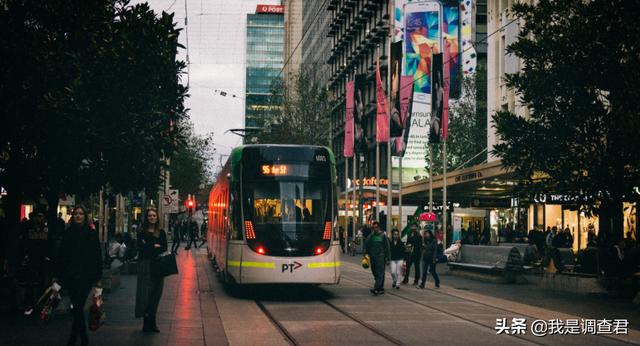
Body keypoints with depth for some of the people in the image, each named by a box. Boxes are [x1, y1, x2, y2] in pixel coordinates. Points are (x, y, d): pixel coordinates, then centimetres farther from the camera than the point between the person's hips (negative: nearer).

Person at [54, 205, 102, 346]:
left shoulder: (91, 234, -1)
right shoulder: (68, 233, 7)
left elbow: (97, 256, -2)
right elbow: (61, 255, 9)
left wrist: (97, 278, -6)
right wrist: (57, 275, 7)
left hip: (86, 276, -3)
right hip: (70, 275, 3)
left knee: (78, 307, -9)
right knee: (77, 307, 9)